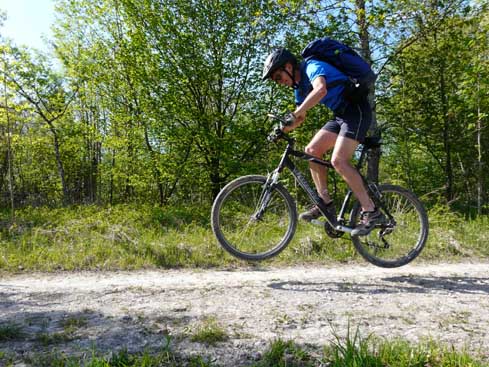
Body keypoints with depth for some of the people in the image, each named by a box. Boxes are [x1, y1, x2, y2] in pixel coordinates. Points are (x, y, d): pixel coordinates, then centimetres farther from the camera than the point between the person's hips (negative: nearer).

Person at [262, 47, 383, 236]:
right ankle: (326, 203, 3)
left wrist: (294, 113, -39)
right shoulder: (300, 87, 14)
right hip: (341, 115, 9)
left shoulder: (312, 66, -14)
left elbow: (320, 89, -36)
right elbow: (300, 118, 18)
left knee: (338, 160, -21)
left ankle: (371, 212, -14)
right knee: (312, 150, -1)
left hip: (357, 110, -9)